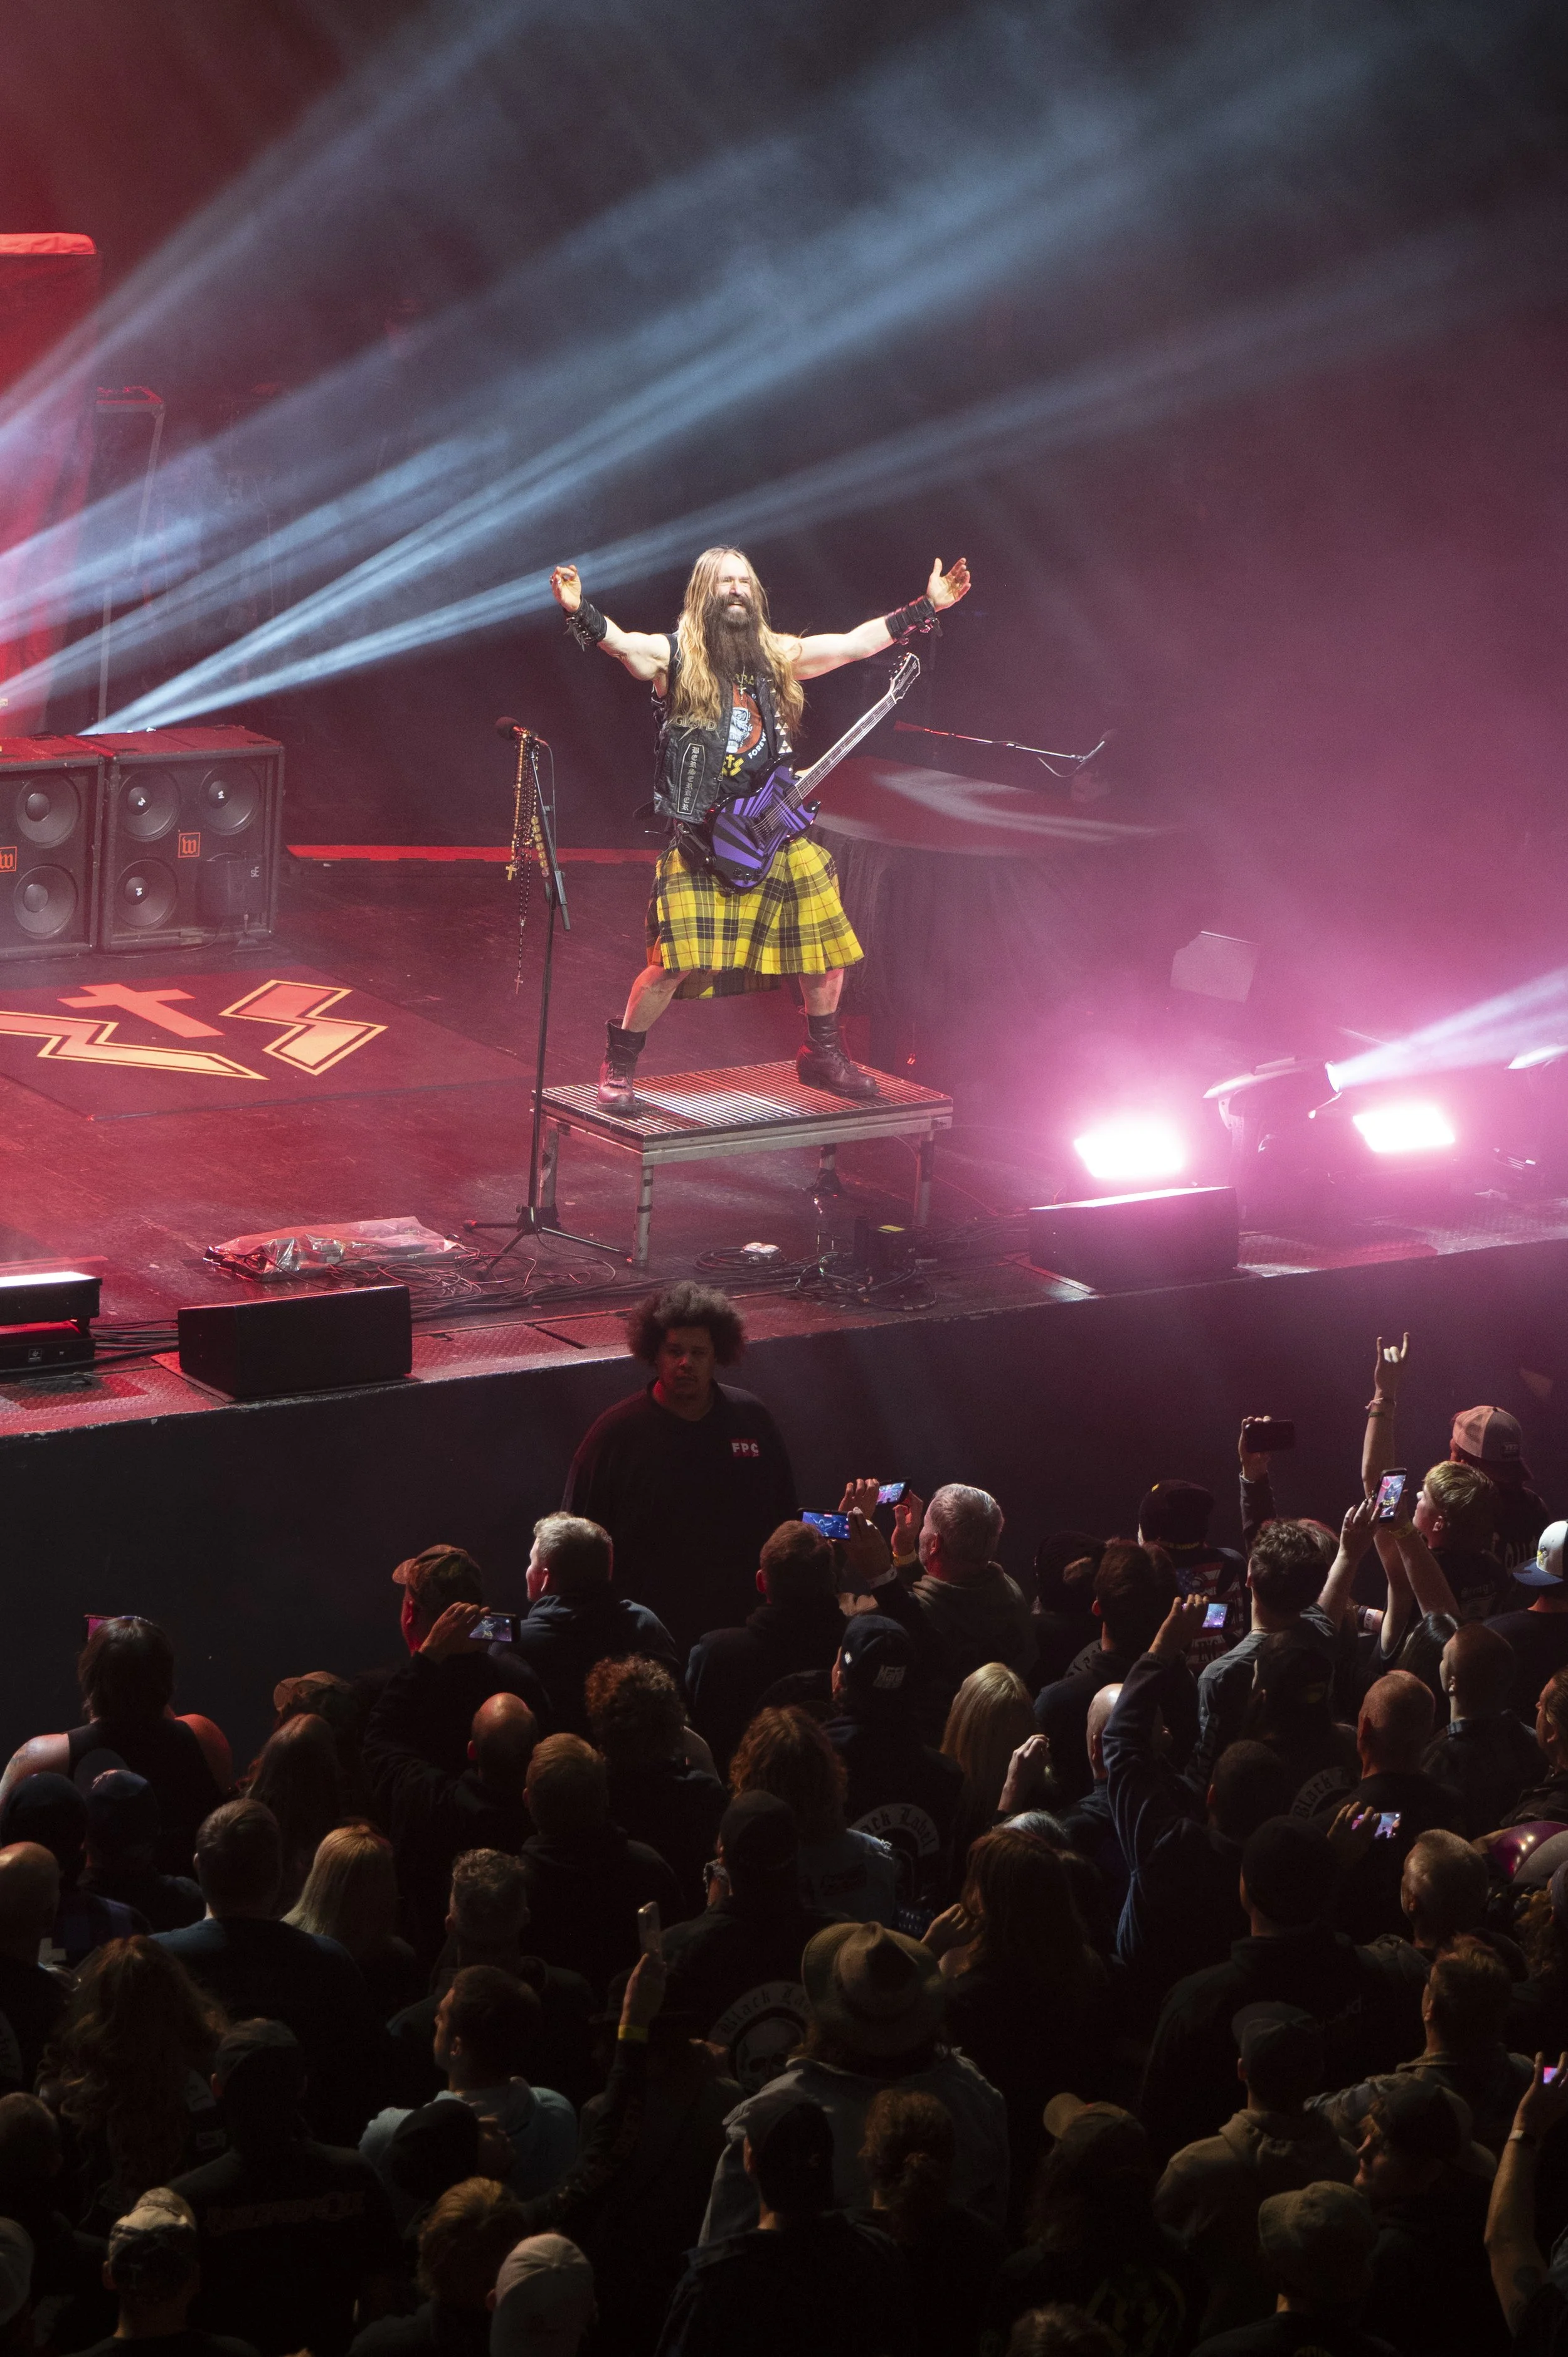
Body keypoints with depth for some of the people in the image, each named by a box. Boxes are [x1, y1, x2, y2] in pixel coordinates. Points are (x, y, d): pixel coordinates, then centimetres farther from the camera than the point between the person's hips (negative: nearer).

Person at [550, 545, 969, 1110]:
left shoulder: (780, 657, 12)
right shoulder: (675, 656, -2)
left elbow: (858, 642, 15)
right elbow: (617, 641, -20)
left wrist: (928, 607, 12)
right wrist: (580, 612, -41)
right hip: (700, 836, -5)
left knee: (829, 946, 7)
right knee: (677, 960, -14)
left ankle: (823, 1056, 29)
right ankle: (619, 1065, 5)